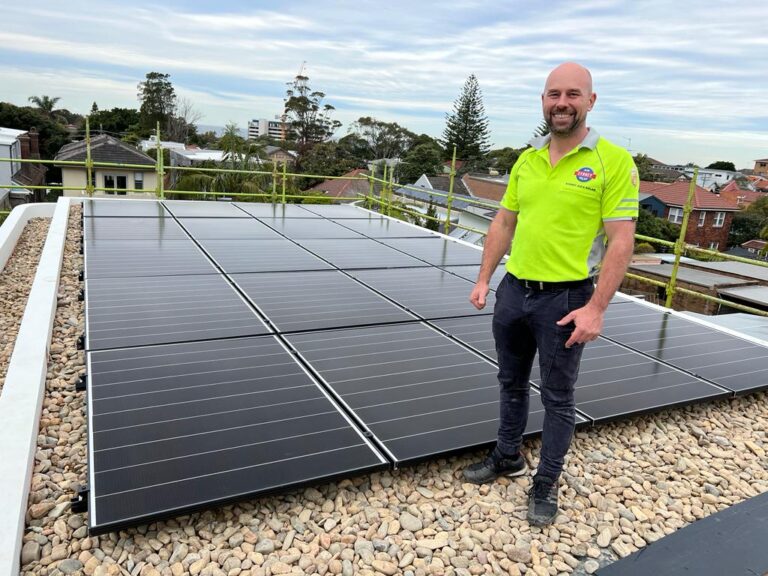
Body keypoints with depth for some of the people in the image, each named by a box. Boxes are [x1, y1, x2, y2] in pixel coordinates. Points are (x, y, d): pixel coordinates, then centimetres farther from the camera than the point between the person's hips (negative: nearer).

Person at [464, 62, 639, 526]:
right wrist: (484, 279, 8)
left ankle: (547, 484, 27)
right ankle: (508, 458, 40)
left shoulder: (614, 161, -9)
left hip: (566, 298, -5)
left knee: (558, 397, 9)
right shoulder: (526, 161, 7)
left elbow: (621, 241, -12)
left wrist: (596, 308, -17)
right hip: (514, 291, 6)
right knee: (512, 383, 19)